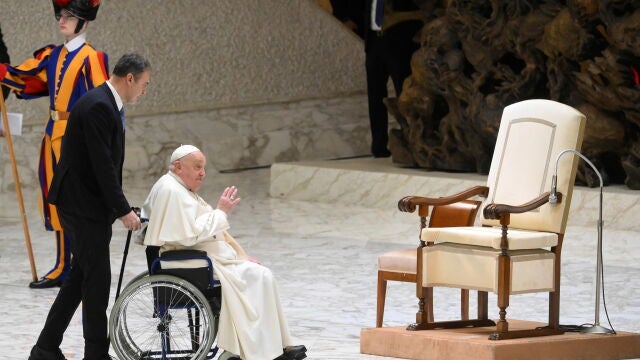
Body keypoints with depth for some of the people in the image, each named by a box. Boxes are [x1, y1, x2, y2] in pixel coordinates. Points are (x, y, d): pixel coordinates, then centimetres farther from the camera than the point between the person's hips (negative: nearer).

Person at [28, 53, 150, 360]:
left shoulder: (107, 104, 13)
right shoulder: (98, 106, -20)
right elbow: (102, 165, -22)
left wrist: (117, 206, 12)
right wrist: (123, 210, -18)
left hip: (90, 203, 10)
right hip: (82, 204, -10)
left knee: (82, 276, 13)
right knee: (97, 277, -4)